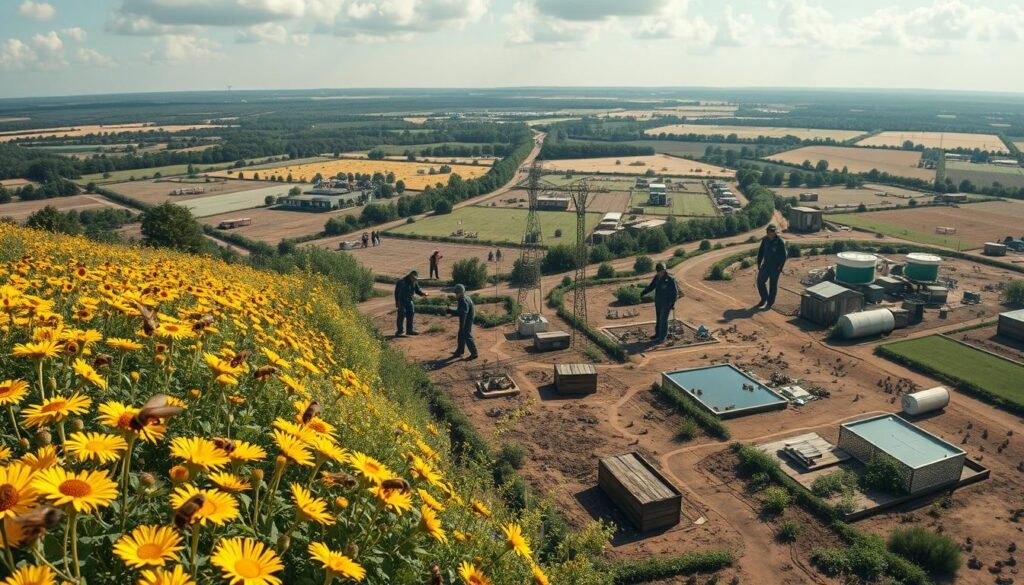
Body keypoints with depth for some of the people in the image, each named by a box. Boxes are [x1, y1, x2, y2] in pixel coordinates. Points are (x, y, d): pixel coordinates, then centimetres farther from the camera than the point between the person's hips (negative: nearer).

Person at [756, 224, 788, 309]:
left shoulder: (780, 242, -19)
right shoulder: (765, 239, -5)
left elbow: (783, 256, -14)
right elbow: (761, 251, 7)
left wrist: (780, 268, -16)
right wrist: (759, 263, 5)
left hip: (775, 266, -5)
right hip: (766, 264, 5)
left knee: (773, 284, 6)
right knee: (760, 281, 2)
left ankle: (770, 302, 21)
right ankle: (763, 300, 19)